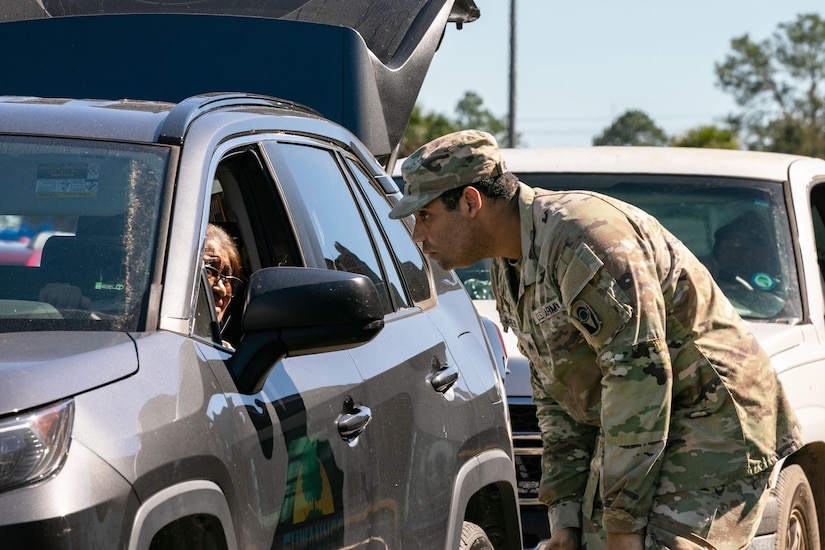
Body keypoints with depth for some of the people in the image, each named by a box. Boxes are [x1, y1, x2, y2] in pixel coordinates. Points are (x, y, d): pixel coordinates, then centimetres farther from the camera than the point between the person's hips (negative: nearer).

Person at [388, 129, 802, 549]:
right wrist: (564, 513, 5)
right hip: (635, 431, 10)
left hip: (714, 426, -10)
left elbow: (640, 375, -26)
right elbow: (554, 396, 15)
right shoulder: (510, 270, 10)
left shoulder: (582, 238, -22)